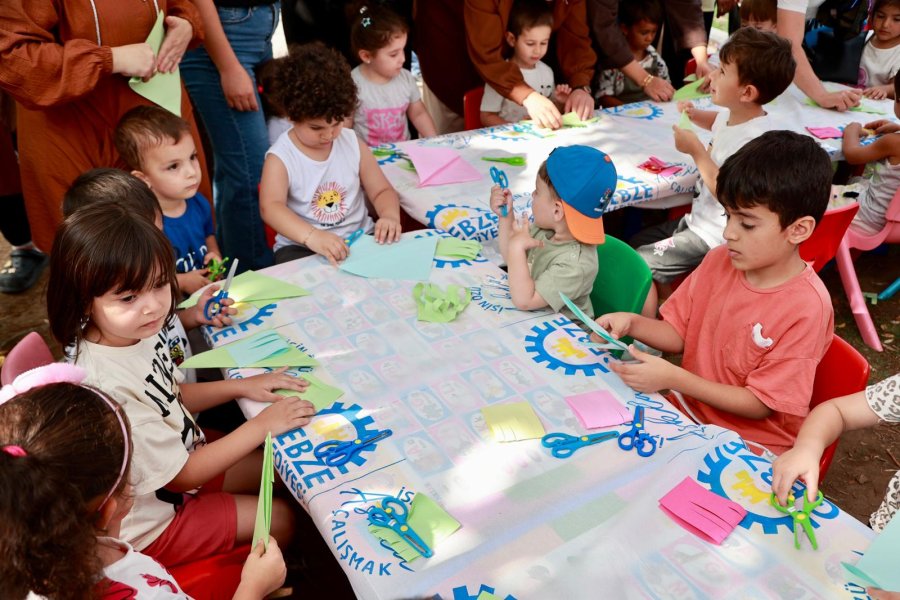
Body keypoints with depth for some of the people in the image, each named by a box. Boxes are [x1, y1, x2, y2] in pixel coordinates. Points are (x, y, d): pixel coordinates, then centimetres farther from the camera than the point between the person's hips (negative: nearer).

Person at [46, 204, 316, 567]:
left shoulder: (135, 333, -14)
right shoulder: (107, 387, -39)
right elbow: (182, 475, -26)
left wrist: (242, 386, -4)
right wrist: (263, 424, -20)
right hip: (151, 524, -7)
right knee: (279, 519, 0)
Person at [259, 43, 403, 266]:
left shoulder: (353, 144, 4)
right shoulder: (280, 157, -9)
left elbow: (382, 191, 8)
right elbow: (270, 207, -25)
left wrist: (390, 216, -17)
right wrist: (312, 236, -43)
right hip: (301, 246, -2)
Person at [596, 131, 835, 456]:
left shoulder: (806, 308, -22)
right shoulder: (719, 260, -3)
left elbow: (760, 405, -17)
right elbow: (678, 334, 6)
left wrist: (673, 378, -25)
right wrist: (631, 323, -14)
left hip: (752, 443, -6)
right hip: (690, 408, 6)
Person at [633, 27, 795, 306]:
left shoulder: (753, 141, -27)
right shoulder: (732, 114, 1)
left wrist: (696, 150, -26)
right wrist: (695, 115, 6)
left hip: (714, 237, -10)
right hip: (700, 218, 10)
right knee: (635, 244, 15)